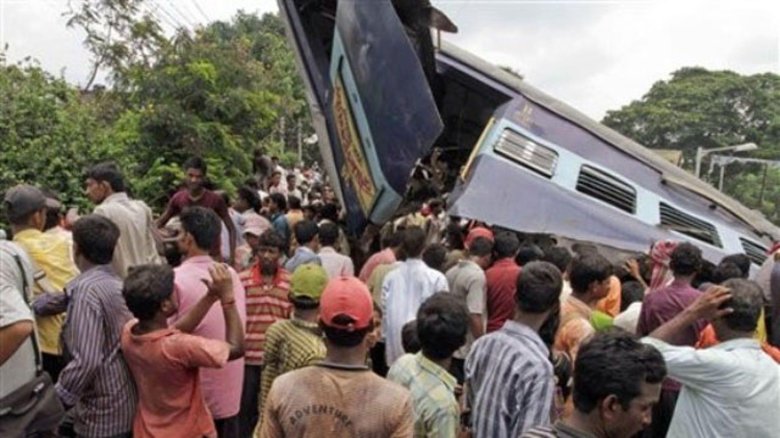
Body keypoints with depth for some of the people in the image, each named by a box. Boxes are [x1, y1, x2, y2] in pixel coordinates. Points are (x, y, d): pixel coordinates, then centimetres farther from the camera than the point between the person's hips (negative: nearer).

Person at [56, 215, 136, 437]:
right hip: (127, 406, 8)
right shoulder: (118, 283, 5)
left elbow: (86, 361, -27)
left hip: (102, 415, -8)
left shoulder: (86, 289, -21)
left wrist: (55, 400, -15)